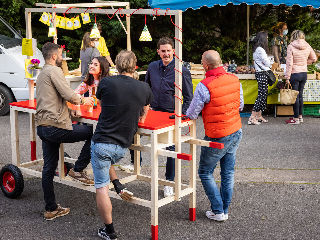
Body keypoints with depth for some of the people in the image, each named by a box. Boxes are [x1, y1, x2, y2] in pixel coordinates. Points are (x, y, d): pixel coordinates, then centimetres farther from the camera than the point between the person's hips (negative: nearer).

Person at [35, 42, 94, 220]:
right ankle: (79, 169, 5)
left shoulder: (42, 73, 23)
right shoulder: (54, 71, -9)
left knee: (49, 168, 13)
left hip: (43, 127, 10)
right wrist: (83, 100, 3)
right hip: (56, 127, -10)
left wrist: (69, 112, 20)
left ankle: (51, 209, 20)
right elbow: (69, 95, -16)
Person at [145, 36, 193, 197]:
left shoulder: (182, 71, -10)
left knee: (171, 149, 4)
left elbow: (188, 98, -4)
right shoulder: (152, 67, 3)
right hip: (154, 112, 3)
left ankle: (169, 182, 17)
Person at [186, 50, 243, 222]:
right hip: (236, 132, 7)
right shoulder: (234, 79, -2)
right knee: (228, 172, 16)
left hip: (217, 137, -6)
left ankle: (218, 211, 12)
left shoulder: (204, 86, -22)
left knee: (205, 173, 11)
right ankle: (225, 210, 26)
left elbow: (191, 115, -14)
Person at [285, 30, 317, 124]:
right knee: (300, 95, 16)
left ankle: (296, 118, 5)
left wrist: (287, 77, -11)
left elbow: (289, 63, -15)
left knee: (295, 96, 1)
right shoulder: (307, 46, 2)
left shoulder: (291, 46, -13)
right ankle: (300, 116, 23)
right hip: (304, 73, 5)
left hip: (295, 74, -5)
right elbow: (314, 59, 13)